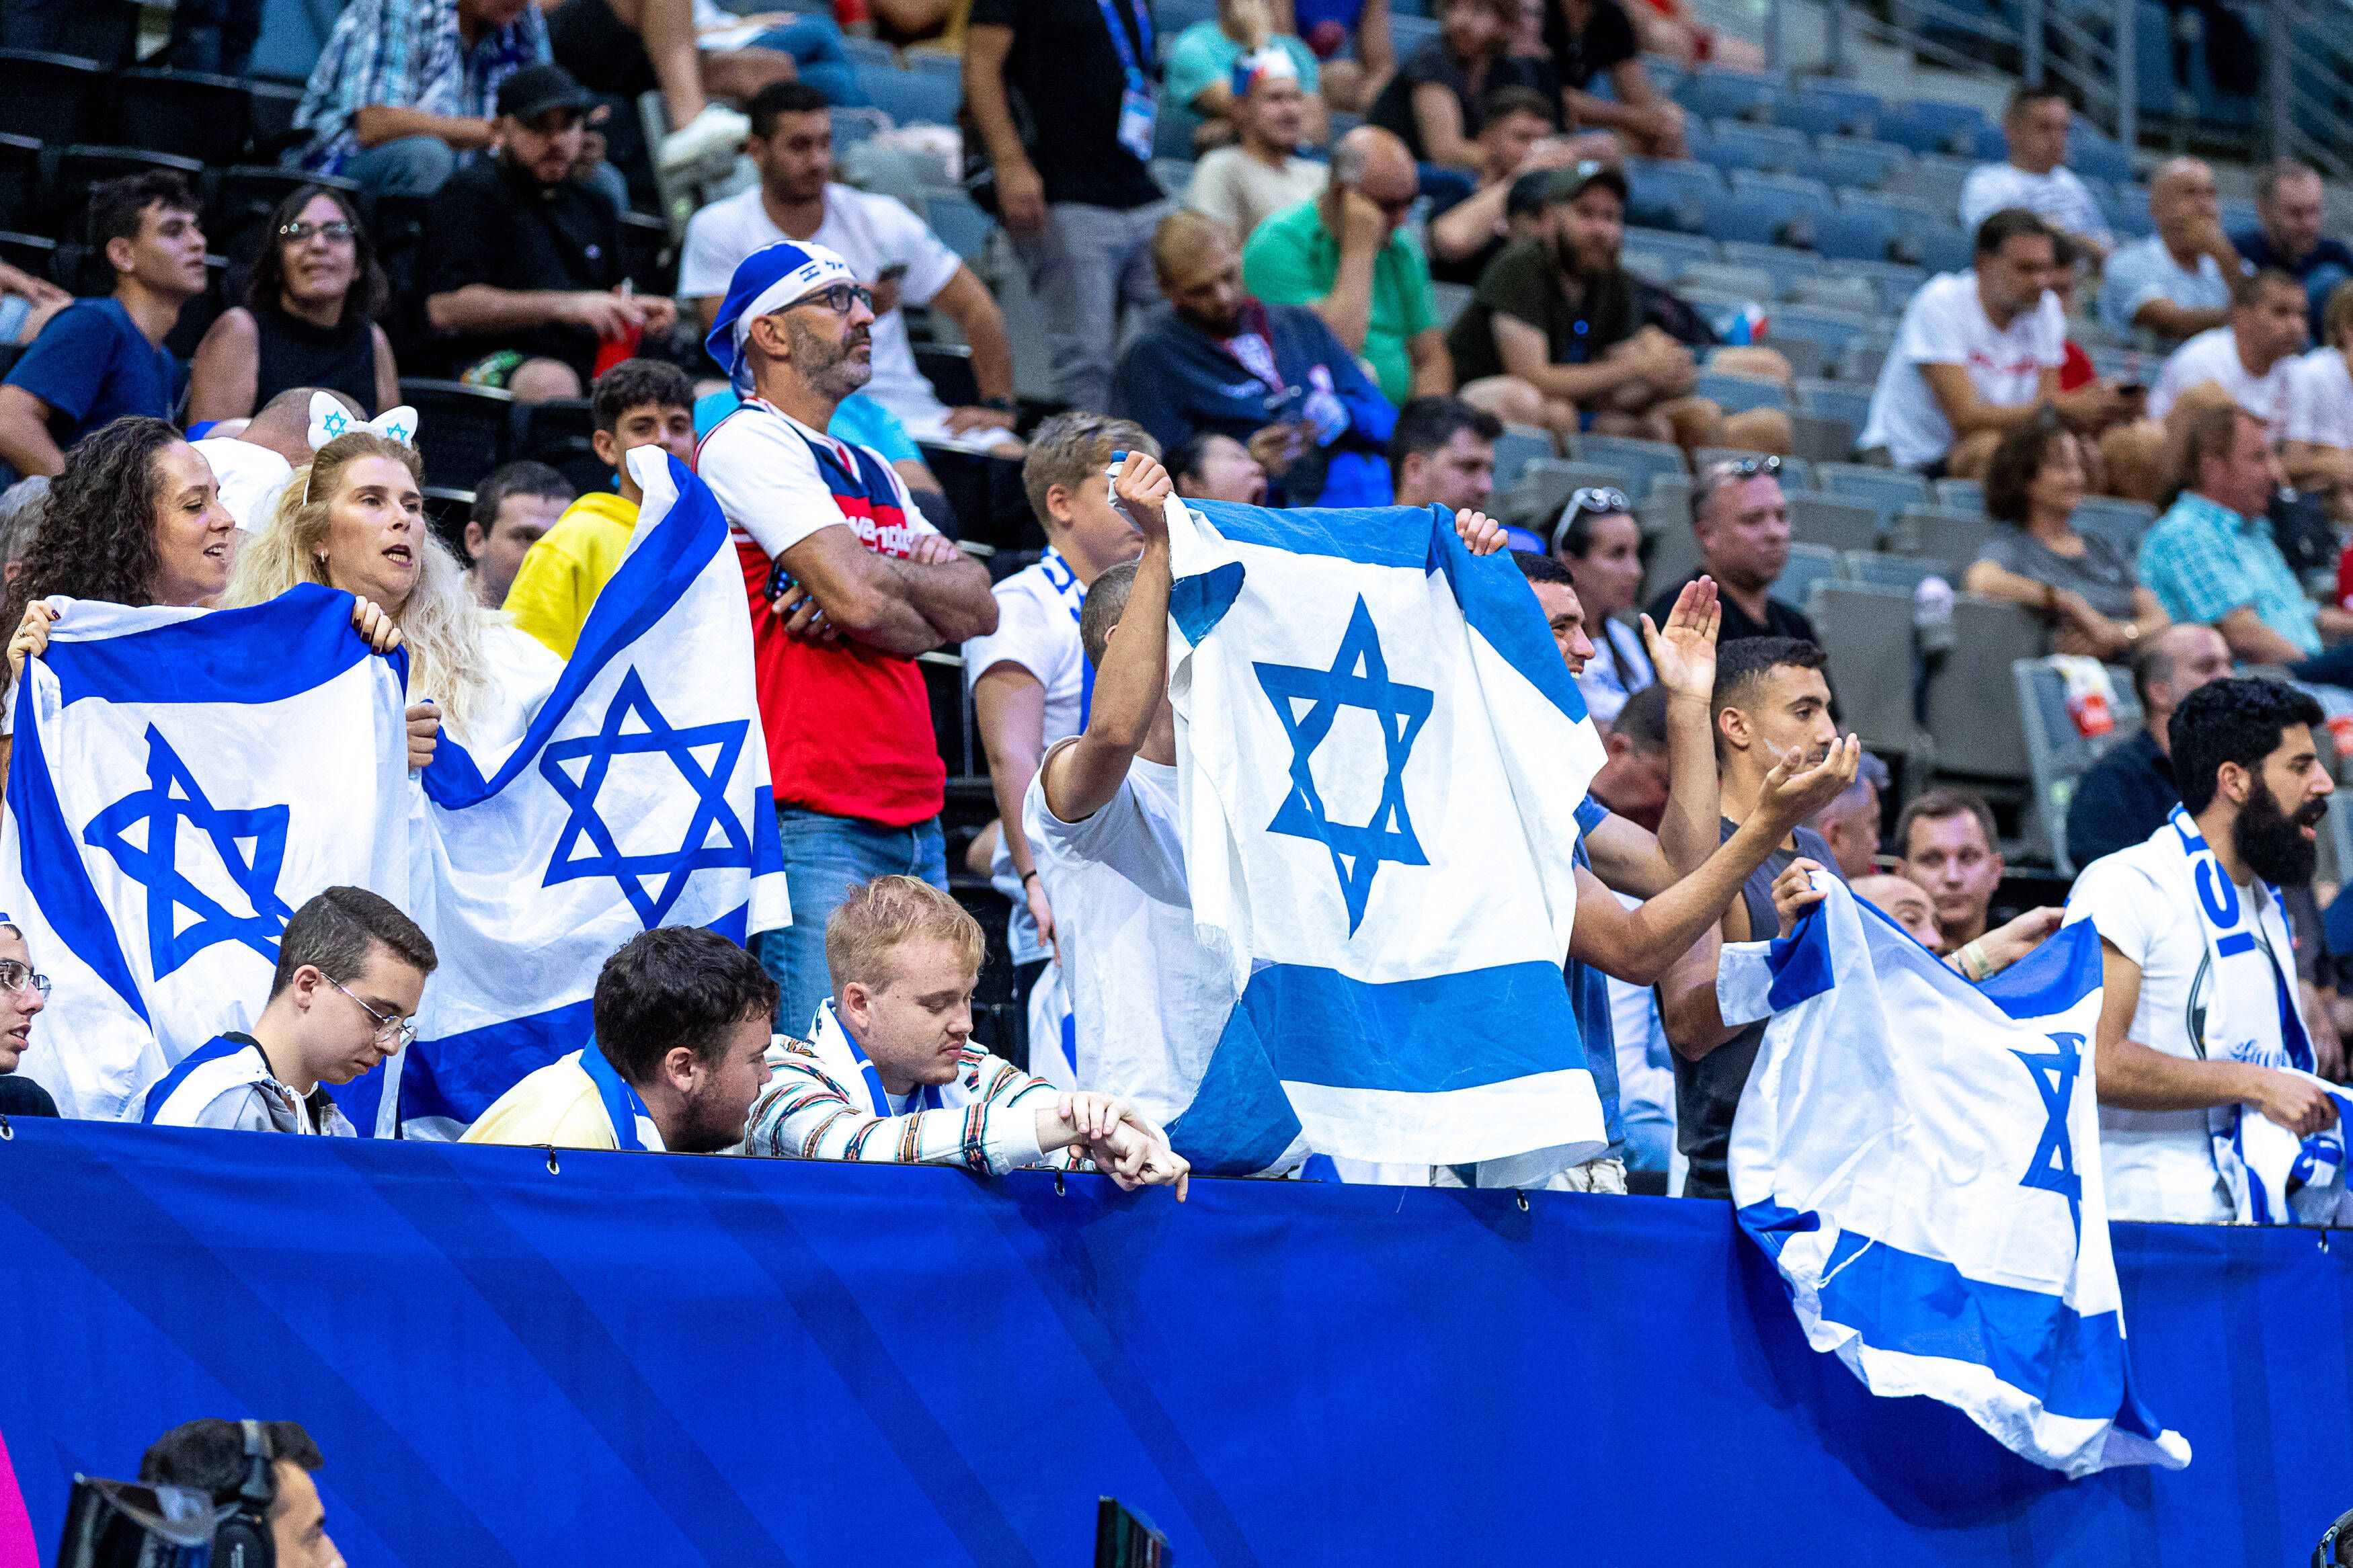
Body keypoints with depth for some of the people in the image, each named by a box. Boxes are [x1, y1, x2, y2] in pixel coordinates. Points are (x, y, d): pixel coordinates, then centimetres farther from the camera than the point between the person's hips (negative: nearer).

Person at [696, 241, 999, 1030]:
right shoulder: (747, 445, -4)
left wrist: (877, 583, -6)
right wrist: (928, 580, 6)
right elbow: (857, 594, -16)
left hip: (915, 815, 9)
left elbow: (978, 609, 13)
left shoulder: (874, 472, 23)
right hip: (816, 819, -9)